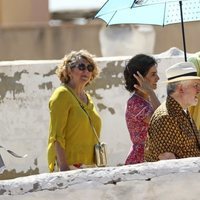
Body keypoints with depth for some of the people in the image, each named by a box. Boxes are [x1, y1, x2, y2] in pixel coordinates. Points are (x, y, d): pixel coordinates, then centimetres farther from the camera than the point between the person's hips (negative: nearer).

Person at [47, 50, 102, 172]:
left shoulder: (88, 98, 19)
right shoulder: (62, 95, -5)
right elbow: (56, 136, -12)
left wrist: (97, 166, 20)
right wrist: (63, 167, -20)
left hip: (89, 165, 7)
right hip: (70, 165, -7)